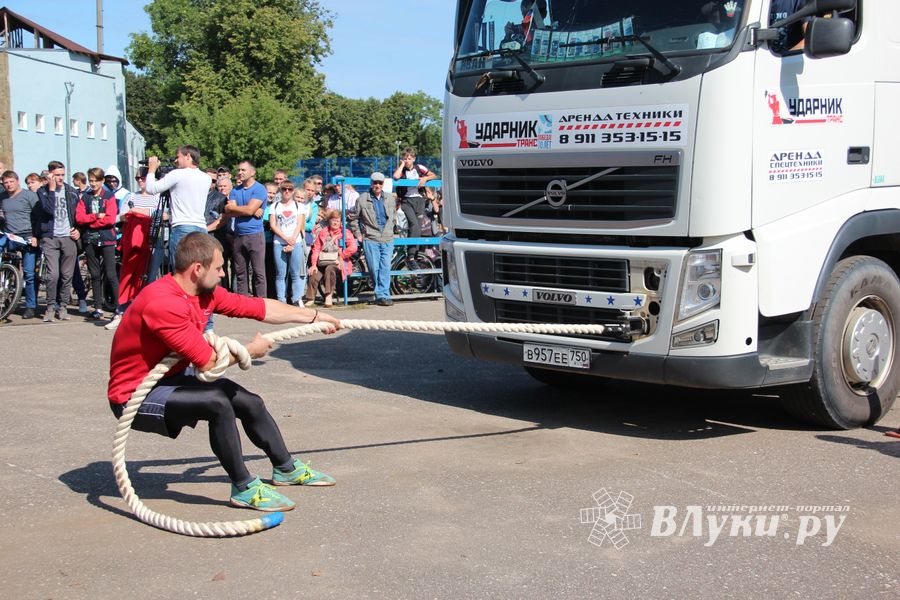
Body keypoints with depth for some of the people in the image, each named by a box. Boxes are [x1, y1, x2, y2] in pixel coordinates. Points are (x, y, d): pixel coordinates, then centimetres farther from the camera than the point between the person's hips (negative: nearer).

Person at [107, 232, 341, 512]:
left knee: (250, 403, 10)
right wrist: (250, 350, -12)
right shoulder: (162, 302, -30)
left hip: (171, 378, 9)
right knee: (218, 402, -29)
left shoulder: (205, 292, -2)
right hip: (134, 397, -9)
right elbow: (205, 361, -28)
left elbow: (261, 308, 8)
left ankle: (286, 468, 34)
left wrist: (315, 316, 15)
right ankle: (244, 488, -13)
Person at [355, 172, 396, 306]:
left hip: (387, 239, 2)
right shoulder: (362, 199, 0)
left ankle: (383, 295, -3)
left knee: (385, 268, -5)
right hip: (370, 239, -2)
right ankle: (382, 295, 6)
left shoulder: (390, 198, 10)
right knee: (374, 268, -3)